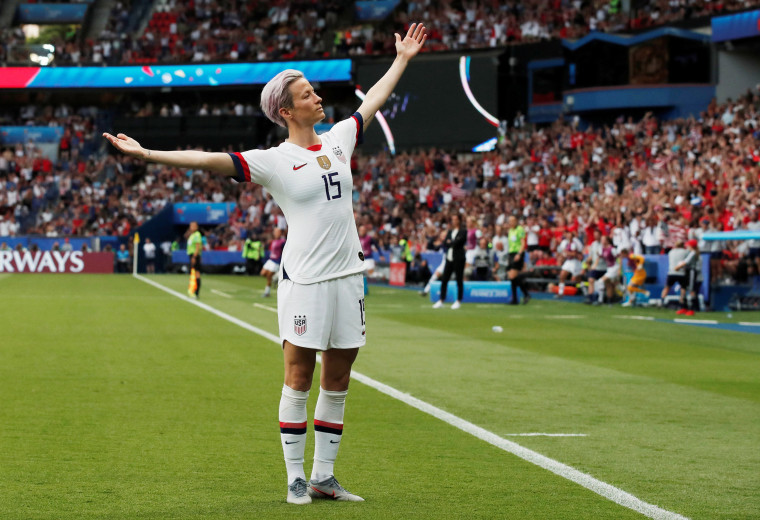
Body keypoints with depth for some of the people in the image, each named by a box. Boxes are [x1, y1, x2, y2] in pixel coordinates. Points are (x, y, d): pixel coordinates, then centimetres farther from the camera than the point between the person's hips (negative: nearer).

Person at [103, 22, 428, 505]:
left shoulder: (338, 139, 12)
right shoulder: (273, 160, -5)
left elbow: (373, 101, 28)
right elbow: (210, 159, -14)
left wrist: (402, 58, 37)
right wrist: (147, 154, -23)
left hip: (347, 276, 6)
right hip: (304, 279, -6)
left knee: (337, 381, 8)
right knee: (299, 379, -2)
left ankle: (324, 476, 16)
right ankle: (296, 477, 5)